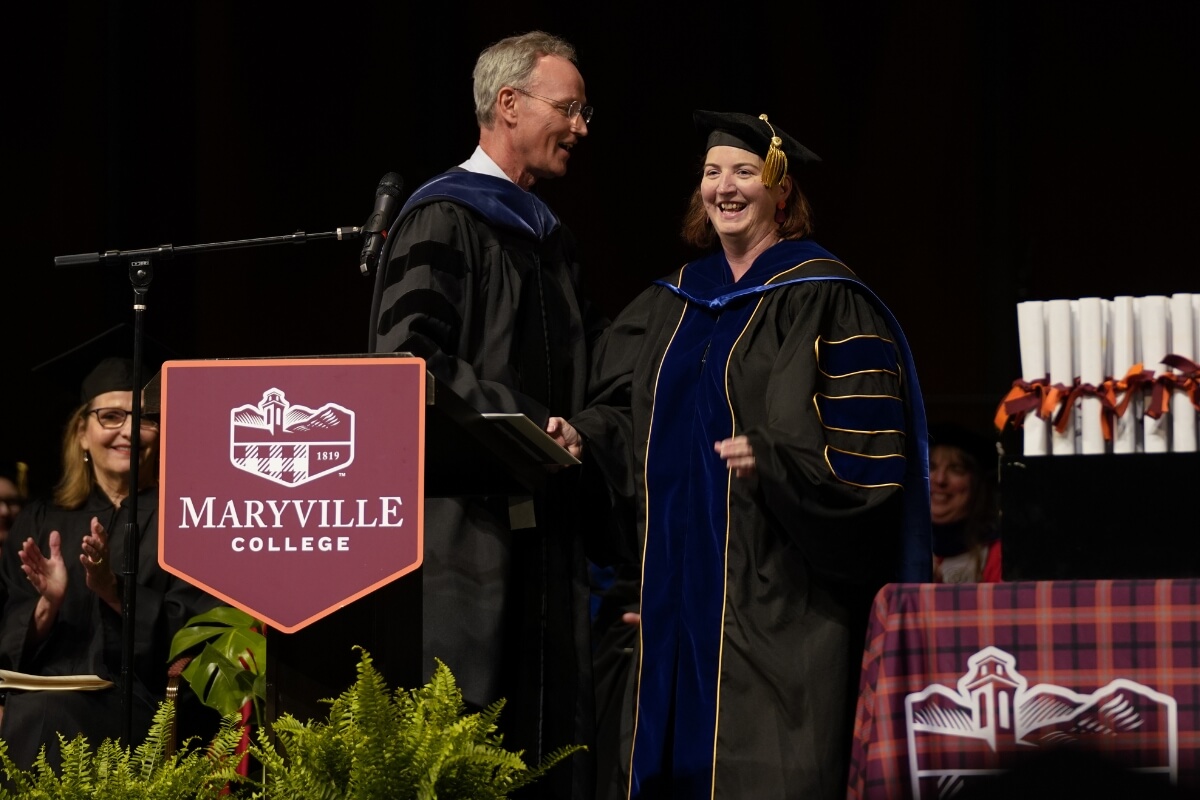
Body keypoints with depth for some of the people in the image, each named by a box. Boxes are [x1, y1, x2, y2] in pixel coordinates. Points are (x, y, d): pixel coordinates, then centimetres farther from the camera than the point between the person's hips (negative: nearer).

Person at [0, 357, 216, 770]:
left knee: (42, 714, -32)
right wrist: (47, 605, -11)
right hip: (44, 697, 3)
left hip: (138, 705, -3)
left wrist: (116, 593, -16)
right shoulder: (40, 521, 16)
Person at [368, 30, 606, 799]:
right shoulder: (443, 219, -5)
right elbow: (407, 355, -17)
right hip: (468, 520, -8)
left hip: (544, 528, 8)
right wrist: (518, 423, -21)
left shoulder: (549, 237, 20)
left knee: (548, 730, 4)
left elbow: (592, 358, 28)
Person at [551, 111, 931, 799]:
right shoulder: (677, 300, 16)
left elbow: (865, 441, -13)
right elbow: (633, 412, 19)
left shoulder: (822, 298, -6)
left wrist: (771, 460, -26)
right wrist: (586, 434, 0)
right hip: (682, 574, 7)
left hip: (774, 584, -7)